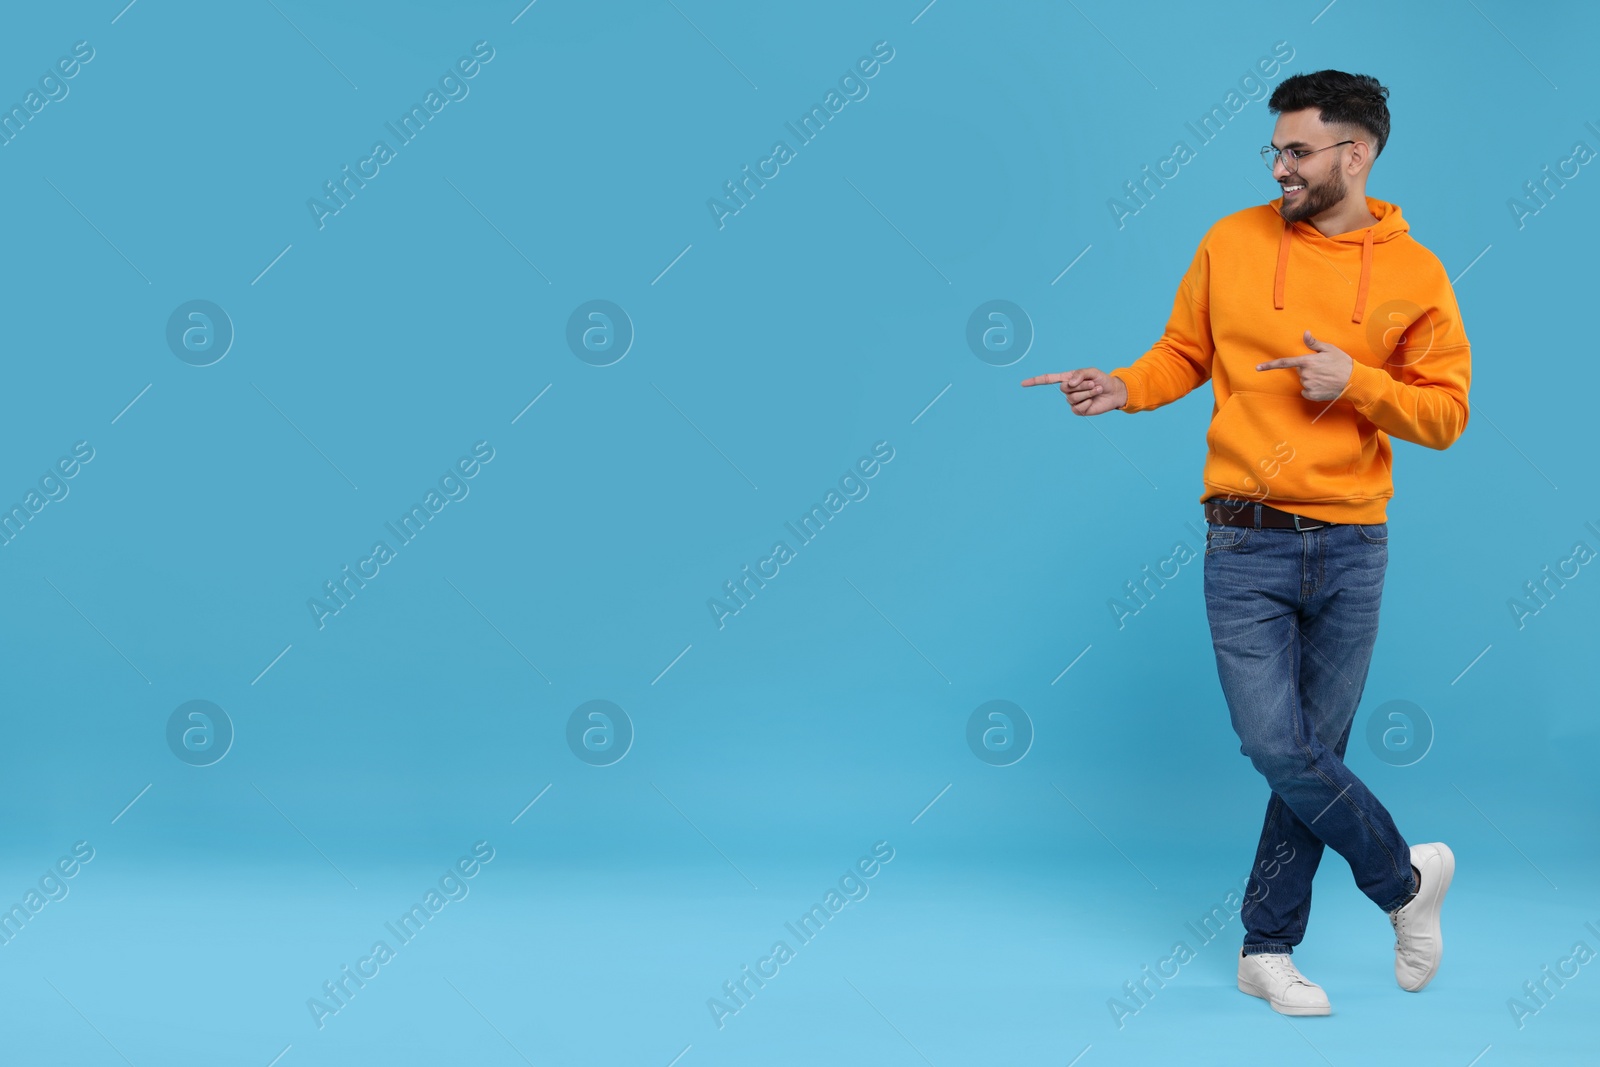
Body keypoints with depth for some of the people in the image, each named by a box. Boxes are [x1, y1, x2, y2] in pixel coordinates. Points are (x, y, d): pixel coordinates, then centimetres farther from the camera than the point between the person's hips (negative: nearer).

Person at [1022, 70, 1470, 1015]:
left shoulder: (1414, 273, 0)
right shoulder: (1233, 243, 2)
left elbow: (1446, 413, 1)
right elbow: (1184, 354, 11)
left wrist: (1357, 383, -15)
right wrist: (1126, 388, -8)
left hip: (1351, 546, 0)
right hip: (1247, 546, 0)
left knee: (1313, 753, 7)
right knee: (1277, 750, -8)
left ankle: (1268, 948, 21)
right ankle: (1406, 876, 17)